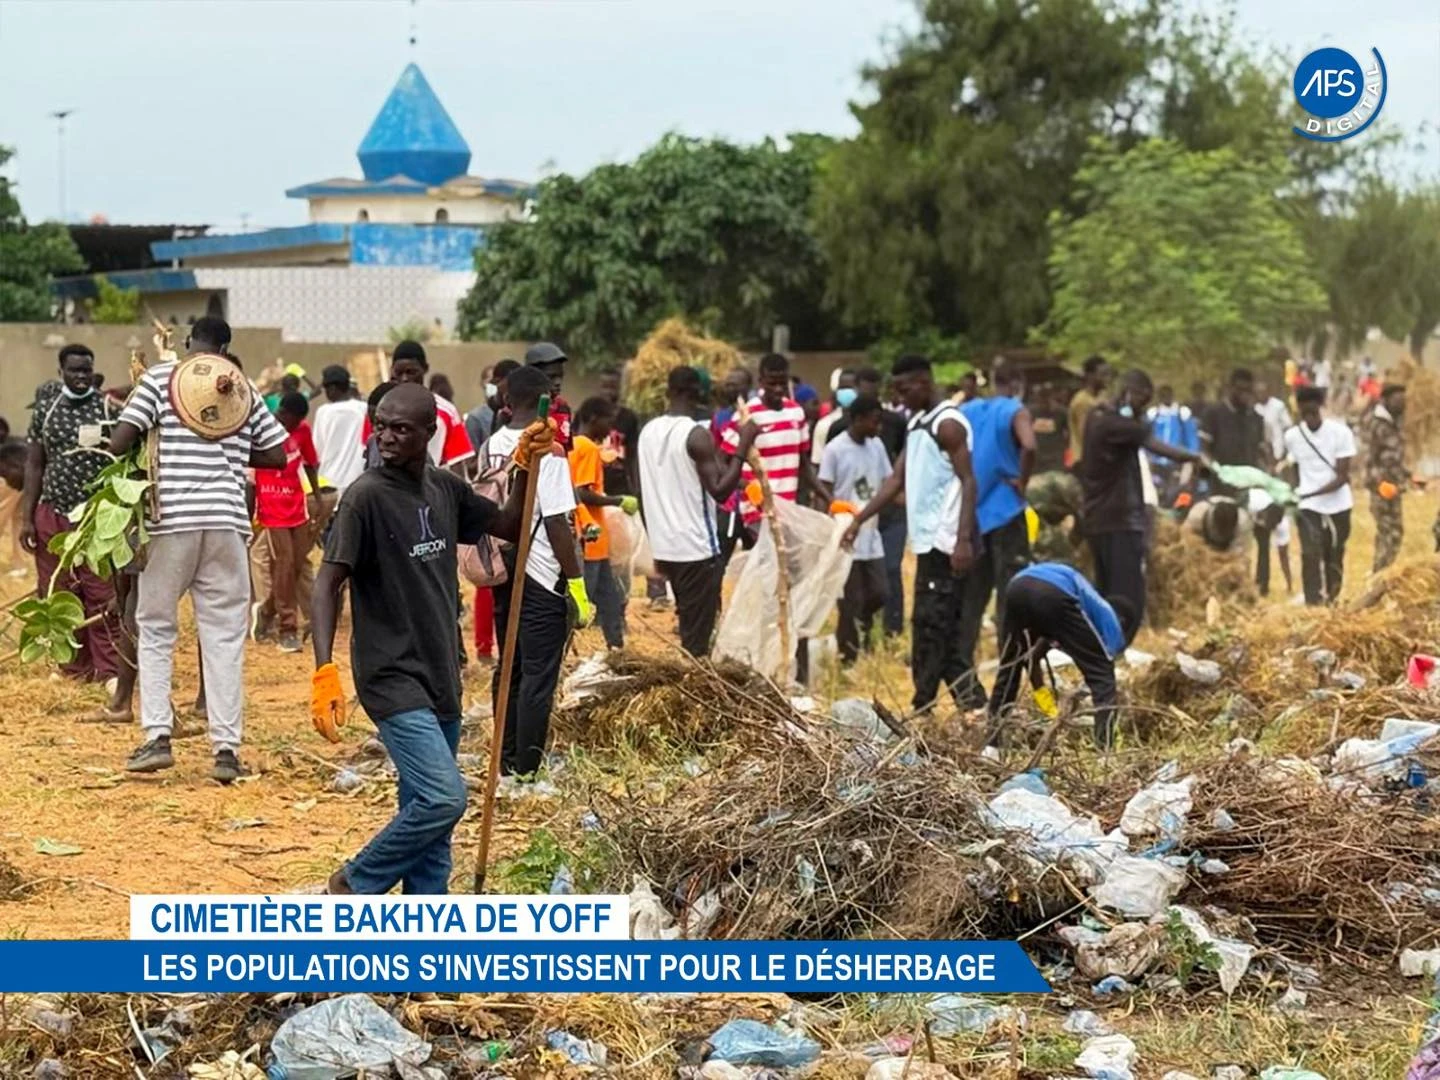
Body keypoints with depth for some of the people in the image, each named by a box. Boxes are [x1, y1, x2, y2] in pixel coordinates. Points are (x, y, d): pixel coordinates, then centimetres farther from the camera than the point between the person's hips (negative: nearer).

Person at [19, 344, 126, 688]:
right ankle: (74, 668, 12)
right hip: (53, 516, 3)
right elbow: (35, 466, 11)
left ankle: (109, 671, -4)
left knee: (103, 599, -6)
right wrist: (26, 518, 5)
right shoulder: (45, 414, 9)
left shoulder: (110, 410, 0)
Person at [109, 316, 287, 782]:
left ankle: (157, 736, 0)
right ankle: (226, 749, 1)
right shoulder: (244, 388, 10)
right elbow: (277, 454, 11)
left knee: (155, 628, 10)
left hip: (170, 518, -2)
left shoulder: (160, 377, 1)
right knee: (225, 635, 5)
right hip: (227, 520, 2)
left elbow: (119, 443, -5)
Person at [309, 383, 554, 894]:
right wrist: (324, 671, -26)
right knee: (443, 798, -18)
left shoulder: (445, 489, 7)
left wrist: (525, 468, 3)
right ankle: (354, 886, 2)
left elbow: (509, 526, 20)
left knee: (428, 809, 10)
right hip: (393, 680, -7)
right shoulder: (366, 497, -13)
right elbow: (329, 581, -16)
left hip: (440, 678, 7)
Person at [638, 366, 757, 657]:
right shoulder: (697, 434, -14)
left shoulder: (648, 432, 9)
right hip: (697, 548, -7)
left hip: (665, 547, 7)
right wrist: (743, 447, -15)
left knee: (688, 629, 16)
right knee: (697, 635, -4)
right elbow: (720, 490, -19)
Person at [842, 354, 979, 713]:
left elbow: (968, 482, -16)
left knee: (929, 624, -9)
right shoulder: (916, 424, 17)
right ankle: (971, 702, 12)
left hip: (945, 542, -9)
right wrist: (859, 520, 11)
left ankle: (922, 710, -7)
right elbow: (898, 479, 18)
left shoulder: (948, 423, -11)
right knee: (943, 629, 10)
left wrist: (964, 540, -24)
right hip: (927, 540, 9)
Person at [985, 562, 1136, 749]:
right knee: (1102, 673, 10)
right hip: (1055, 594, -6)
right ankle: (1105, 750, -1)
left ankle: (990, 745, 28)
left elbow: (1031, 656, 43)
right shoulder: (1109, 617, 27)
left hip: (1018, 586, 6)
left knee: (1009, 668, 28)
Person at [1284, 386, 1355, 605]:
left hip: (1338, 505, -1)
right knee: (1310, 555, -15)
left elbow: (1342, 477, -15)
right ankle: (1313, 605, -19)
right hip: (1308, 507, 1)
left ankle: (1332, 601, 25)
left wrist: (1311, 494, -24)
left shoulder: (1341, 432, -12)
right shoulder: (1292, 436, -2)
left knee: (1334, 558, 9)